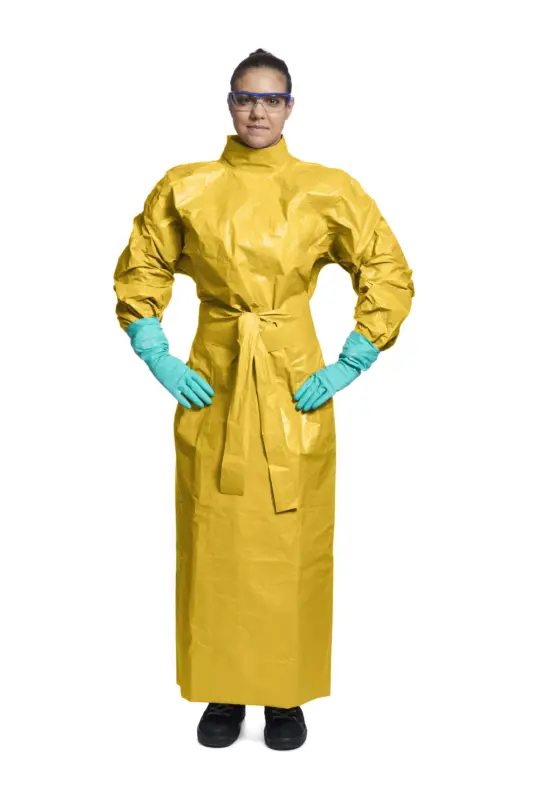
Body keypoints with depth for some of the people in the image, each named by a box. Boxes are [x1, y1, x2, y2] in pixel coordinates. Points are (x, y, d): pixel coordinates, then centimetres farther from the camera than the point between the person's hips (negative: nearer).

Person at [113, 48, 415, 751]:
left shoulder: (330, 191, -1)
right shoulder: (184, 188, 3)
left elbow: (391, 276, 3)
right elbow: (139, 273, 11)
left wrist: (350, 364, -3)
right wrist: (156, 357, 1)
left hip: (296, 390, -1)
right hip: (212, 383, 1)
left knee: (292, 546, 4)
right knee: (215, 544, 5)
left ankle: (287, 695, 20)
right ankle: (223, 693, 21)